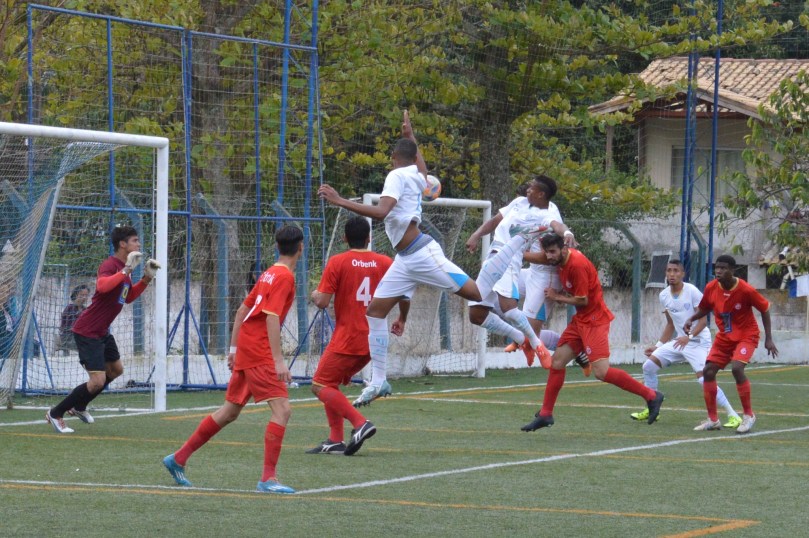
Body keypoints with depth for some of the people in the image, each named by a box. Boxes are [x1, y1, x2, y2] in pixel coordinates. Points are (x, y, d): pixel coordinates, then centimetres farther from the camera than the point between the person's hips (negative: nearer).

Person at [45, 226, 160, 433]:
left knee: (116, 370, 24)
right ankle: (55, 414, 2)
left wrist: (146, 278, 11)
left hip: (102, 331, 11)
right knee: (97, 381, -13)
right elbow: (102, 286, -42)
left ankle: (79, 406, 37)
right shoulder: (110, 265, -21)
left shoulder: (123, 268, 10)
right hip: (87, 332, -11)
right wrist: (126, 270, -40)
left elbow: (128, 297, 22)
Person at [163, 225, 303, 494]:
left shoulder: (270, 273, 15)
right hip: (259, 351, -9)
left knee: (230, 412, 17)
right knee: (282, 409, -13)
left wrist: (234, 348, 24)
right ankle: (268, 478, -18)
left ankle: (179, 459, 24)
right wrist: (278, 360, -25)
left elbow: (242, 310, 20)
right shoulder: (284, 276, -12)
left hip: (245, 349, 9)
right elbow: (272, 317, -21)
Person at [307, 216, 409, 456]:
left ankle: (360, 423, -18)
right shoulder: (385, 263, 4)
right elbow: (405, 294, 5)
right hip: (373, 340, 6)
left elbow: (322, 301, -11)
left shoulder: (337, 262, -8)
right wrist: (402, 319, 24)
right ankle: (335, 440, 11)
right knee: (332, 384, 19)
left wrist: (314, 295, 12)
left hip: (346, 340, -6)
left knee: (321, 386, 1)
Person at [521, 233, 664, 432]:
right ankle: (545, 415, 18)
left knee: (601, 372, -18)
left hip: (594, 320, -10)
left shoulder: (577, 264, -22)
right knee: (557, 361, 9)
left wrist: (557, 296, -5)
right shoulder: (561, 261, 7)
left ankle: (651, 395, -9)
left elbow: (582, 300, -18)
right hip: (580, 319, 10)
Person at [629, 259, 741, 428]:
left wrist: (689, 337, -31)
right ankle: (651, 410, 14)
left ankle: (733, 416, -17)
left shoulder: (692, 292, -15)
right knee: (649, 366, 0)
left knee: (703, 378, -23)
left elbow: (703, 320, -17)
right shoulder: (664, 296, 4)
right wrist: (658, 346, 14)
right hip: (679, 341, 7)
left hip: (698, 341, -7)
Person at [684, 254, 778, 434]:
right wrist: (691, 319, -11)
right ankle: (713, 419, 9)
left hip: (746, 335, -6)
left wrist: (768, 339, -11)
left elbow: (765, 310, -9)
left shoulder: (746, 290, -22)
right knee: (708, 371, -4)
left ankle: (748, 415, -10)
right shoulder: (711, 288, -9)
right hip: (724, 336, 6)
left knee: (737, 368, -27)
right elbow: (704, 309, 9)